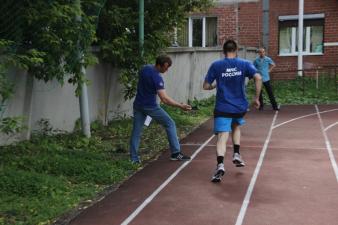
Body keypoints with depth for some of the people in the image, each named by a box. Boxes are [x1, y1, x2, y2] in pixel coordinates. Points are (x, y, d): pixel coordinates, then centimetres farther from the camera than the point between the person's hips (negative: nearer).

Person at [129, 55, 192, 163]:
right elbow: (164, 99, -27)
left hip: (138, 105, 7)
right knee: (170, 124, 5)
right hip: (150, 106, -7)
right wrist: (180, 106, -26)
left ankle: (133, 158, 7)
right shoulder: (157, 78, -21)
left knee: (136, 132, 9)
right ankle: (175, 153, 4)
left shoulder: (145, 68, 2)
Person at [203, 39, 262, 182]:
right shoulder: (244, 64, 2)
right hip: (240, 107, 2)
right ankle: (236, 155, 23)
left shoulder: (216, 65, 0)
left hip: (223, 108, -2)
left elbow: (206, 86, 2)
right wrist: (257, 98, -4)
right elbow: (258, 78, -12)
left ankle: (220, 165, -28)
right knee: (235, 126, 31)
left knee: (222, 138, -7)